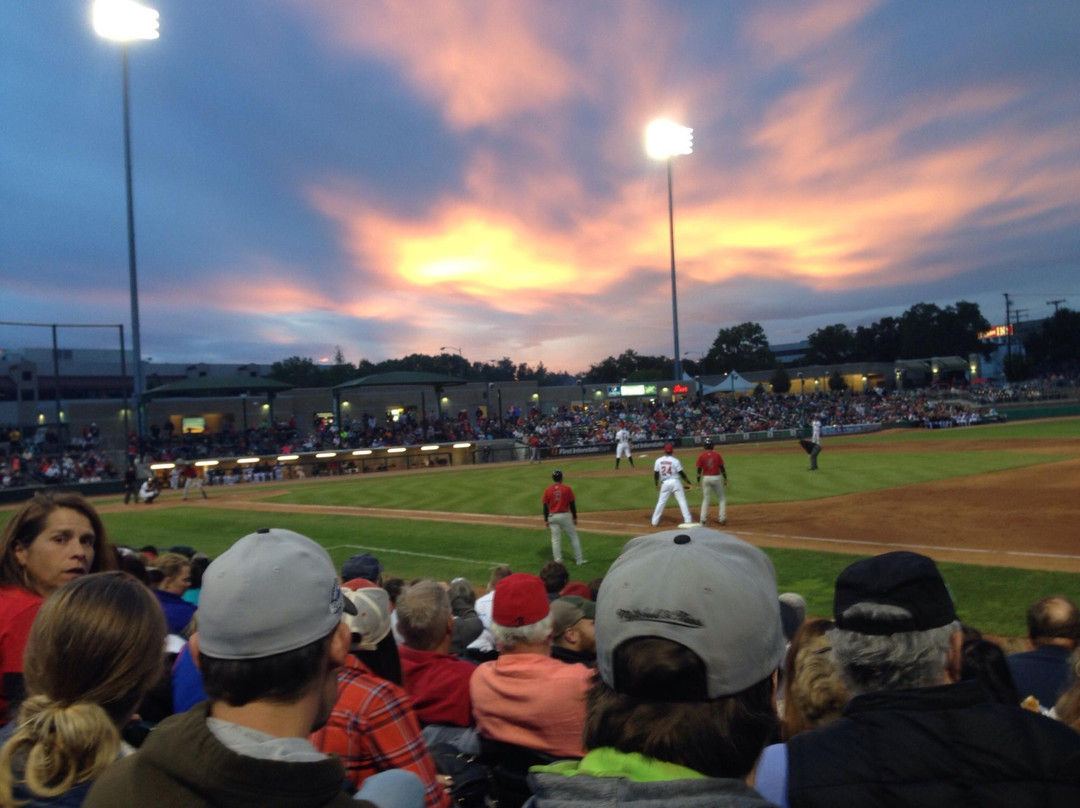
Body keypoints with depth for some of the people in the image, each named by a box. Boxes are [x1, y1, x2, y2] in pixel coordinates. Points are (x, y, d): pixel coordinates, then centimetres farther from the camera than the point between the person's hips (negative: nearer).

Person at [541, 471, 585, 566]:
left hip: (552, 517, 2)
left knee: (555, 540, 8)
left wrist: (546, 520, 8)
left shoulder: (547, 490, 0)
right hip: (564, 516, -2)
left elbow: (545, 506, 1)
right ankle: (579, 559, 10)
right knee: (574, 537, 9)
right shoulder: (567, 489, -4)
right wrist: (574, 517, 5)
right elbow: (572, 504, -3)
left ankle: (558, 561, 5)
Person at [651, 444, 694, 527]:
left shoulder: (658, 461, 1)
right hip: (675, 482, -2)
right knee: (682, 501, 3)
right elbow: (681, 473, -5)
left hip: (665, 483, 3)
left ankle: (654, 522, 11)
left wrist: (656, 484, 15)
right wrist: (688, 482, 5)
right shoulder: (675, 461, -7)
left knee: (661, 502, 11)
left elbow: (656, 474, 3)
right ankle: (688, 520, 0)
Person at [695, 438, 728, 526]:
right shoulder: (717, 455, -4)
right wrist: (725, 479, 7)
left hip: (706, 478, 1)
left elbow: (699, 470, -5)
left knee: (705, 499, 8)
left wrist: (698, 481, 2)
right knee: (721, 498, 13)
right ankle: (722, 518, 7)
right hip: (716, 478, -1)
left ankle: (703, 519, 2)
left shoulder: (701, 456, -4)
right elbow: (722, 468, -2)